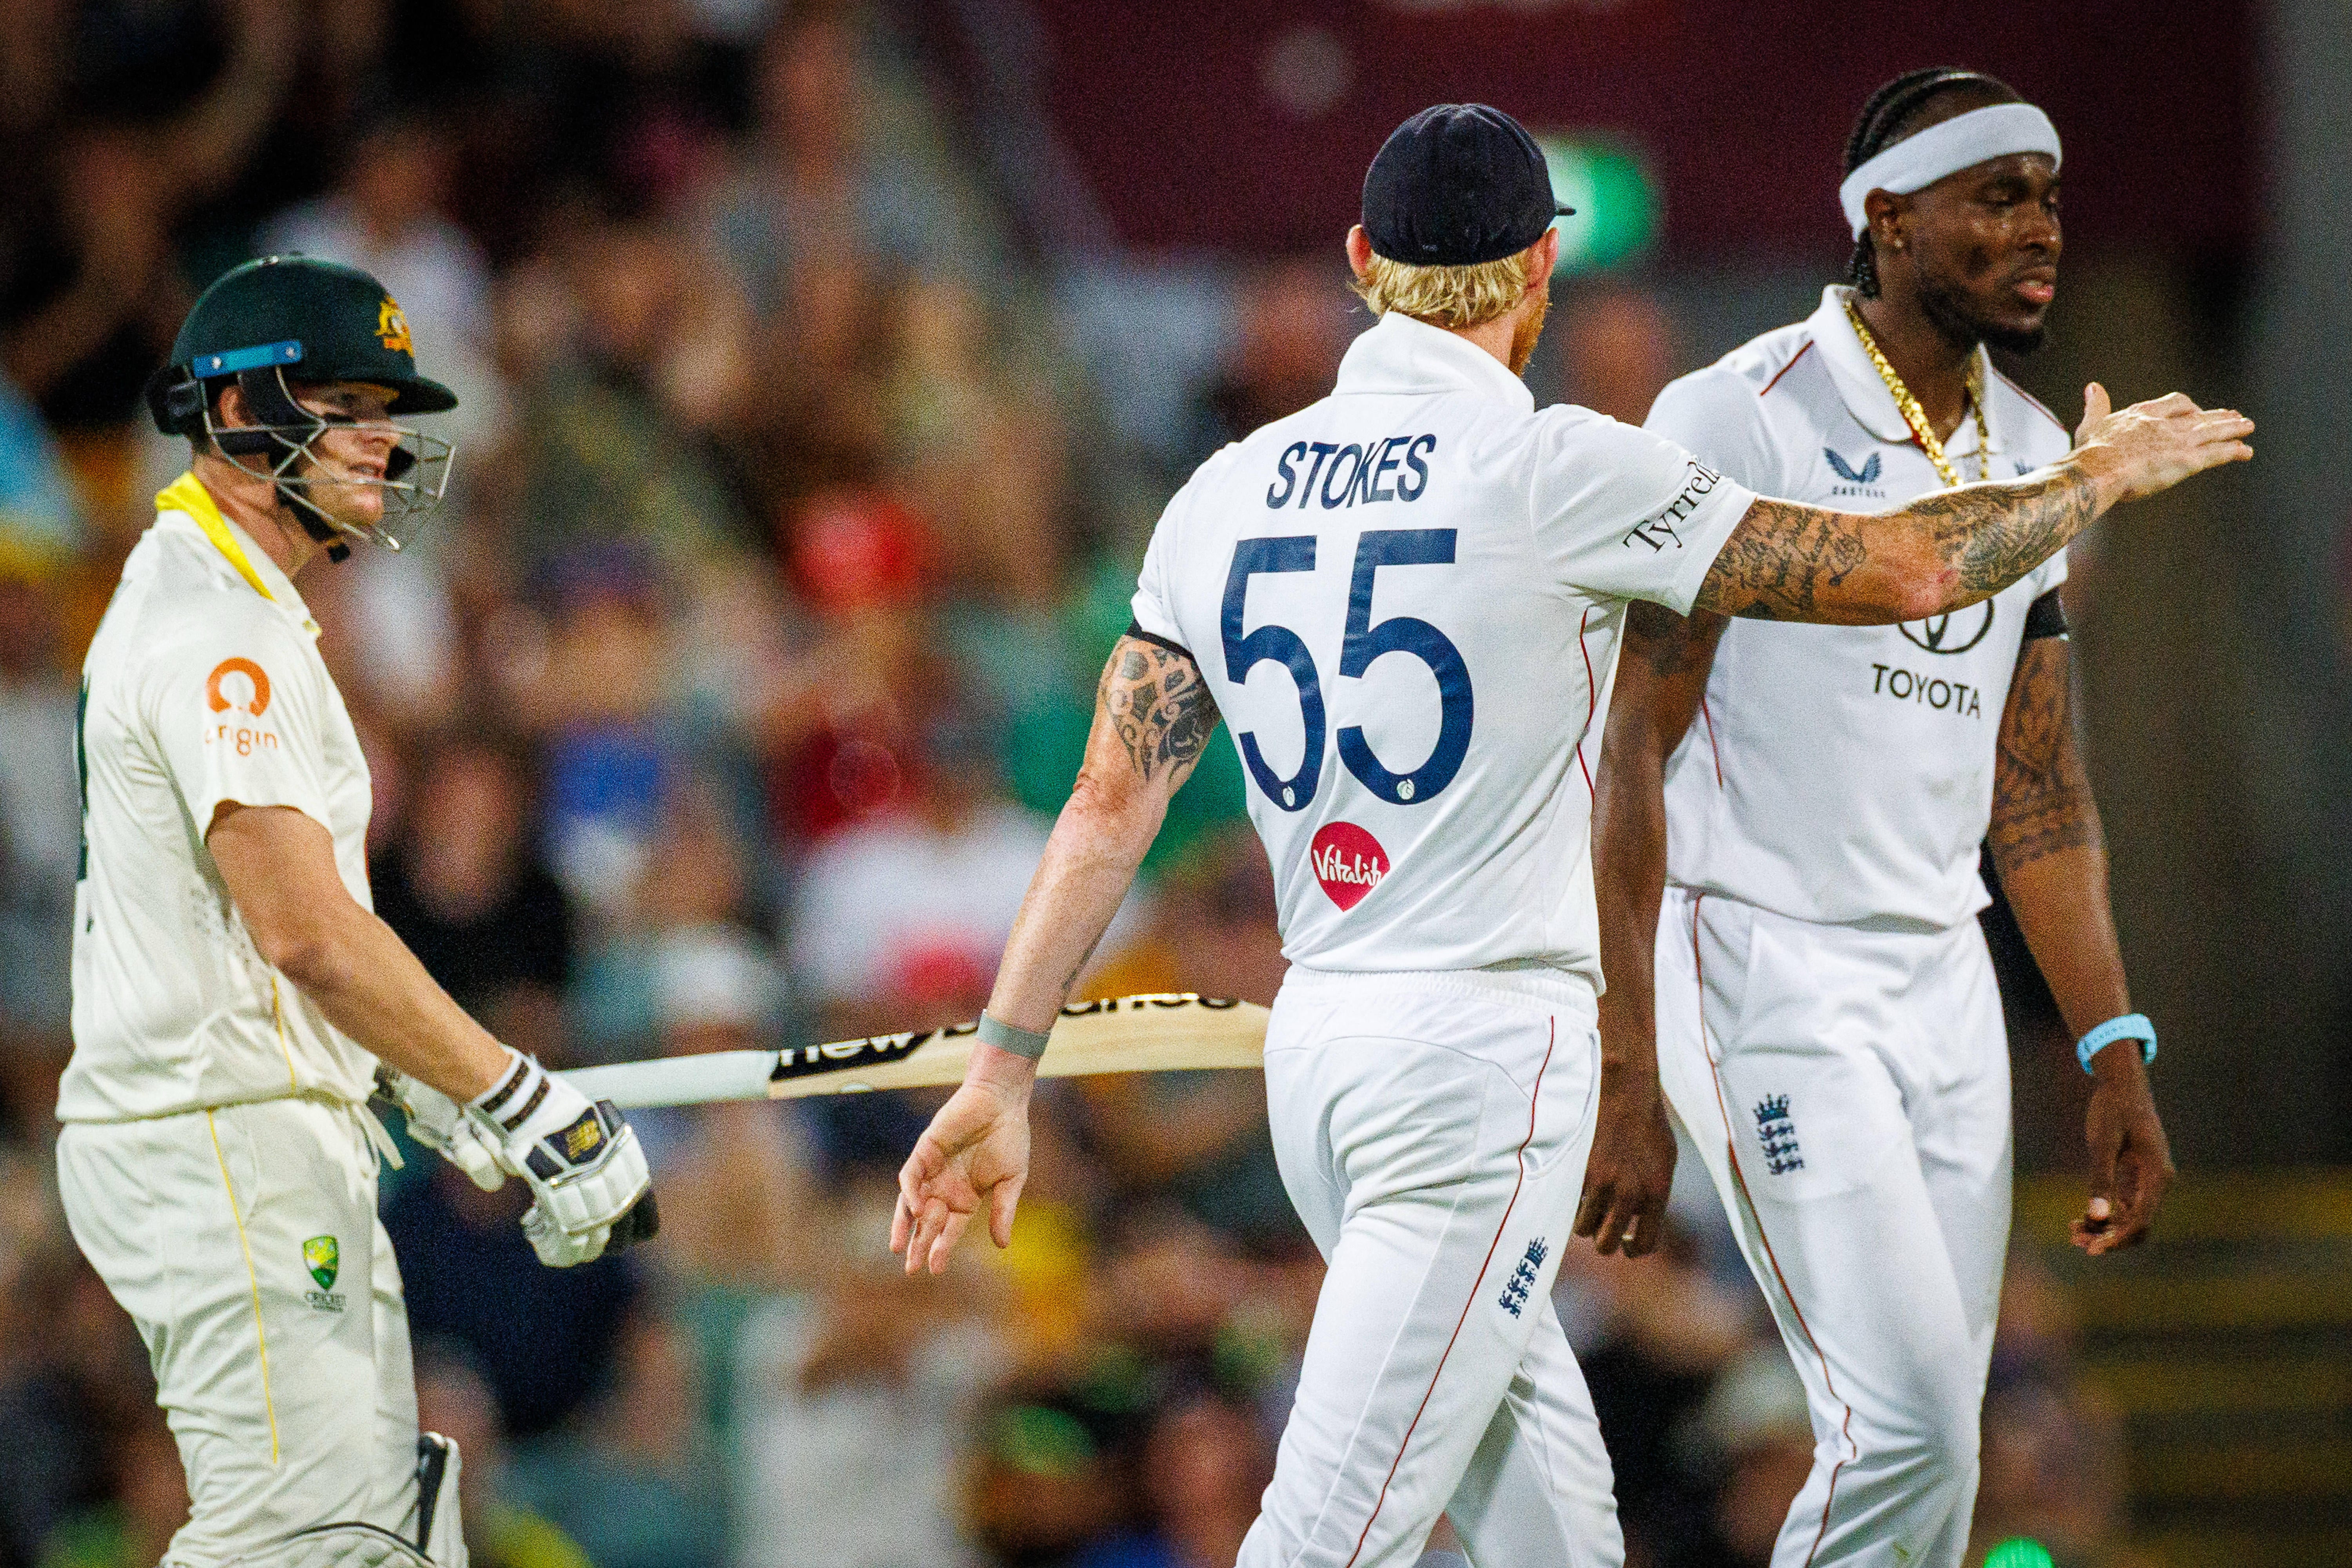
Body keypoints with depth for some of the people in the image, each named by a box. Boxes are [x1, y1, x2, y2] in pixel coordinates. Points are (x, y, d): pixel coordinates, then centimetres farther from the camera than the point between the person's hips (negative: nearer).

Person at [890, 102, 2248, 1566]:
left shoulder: (1227, 495, 8)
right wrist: (2096, 477, 12)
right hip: (1487, 1053, -7)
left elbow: (1111, 803, 5)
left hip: (1312, 1052, 7)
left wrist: (1003, 1071, 6)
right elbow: (1903, 569, -5)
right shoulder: (1557, 471, -9)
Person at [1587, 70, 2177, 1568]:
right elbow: (1632, 755, -12)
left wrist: (2114, 1051, 10)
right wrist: (1622, 1072, -17)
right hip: (1761, 960, -7)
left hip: (1942, 979, 7)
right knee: (1907, 1426, -17)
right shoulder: (1740, 421, -11)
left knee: (1931, 1445, 4)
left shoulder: (2029, 449, 11)